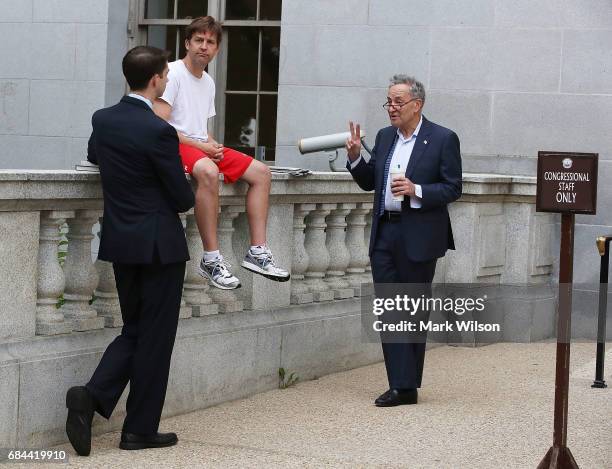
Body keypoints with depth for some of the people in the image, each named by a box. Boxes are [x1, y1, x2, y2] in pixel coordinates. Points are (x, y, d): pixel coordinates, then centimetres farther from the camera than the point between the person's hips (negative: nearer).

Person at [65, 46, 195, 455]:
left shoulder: (102, 120, 2)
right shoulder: (159, 131, -19)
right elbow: (183, 199, -12)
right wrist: (183, 182, 10)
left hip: (120, 243, 7)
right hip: (159, 245, -7)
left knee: (133, 331, 18)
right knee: (155, 338, 4)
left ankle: (92, 396, -3)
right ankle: (140, 429, 10)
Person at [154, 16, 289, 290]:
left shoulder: (208, 83, 19)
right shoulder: (173, 73, -8)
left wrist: (213, 145, -1)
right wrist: (200, 145, -16)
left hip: (203, 147, 9)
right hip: (176, 145, -9)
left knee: (261, 172, -1)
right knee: (208, 171, -39)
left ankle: (257, 252, -6)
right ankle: (211, 259, -37)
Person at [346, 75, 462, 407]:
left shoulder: (443, 139, -4)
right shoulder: (384, 137, 12)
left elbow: (452, 188, -7)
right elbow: (369, 182, 16)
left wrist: (416, 191, -20)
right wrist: (355, 157, -1)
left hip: (418, 238, -5)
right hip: (384, 235, 5)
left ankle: (409, 383, 14)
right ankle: (401, 386, 3)